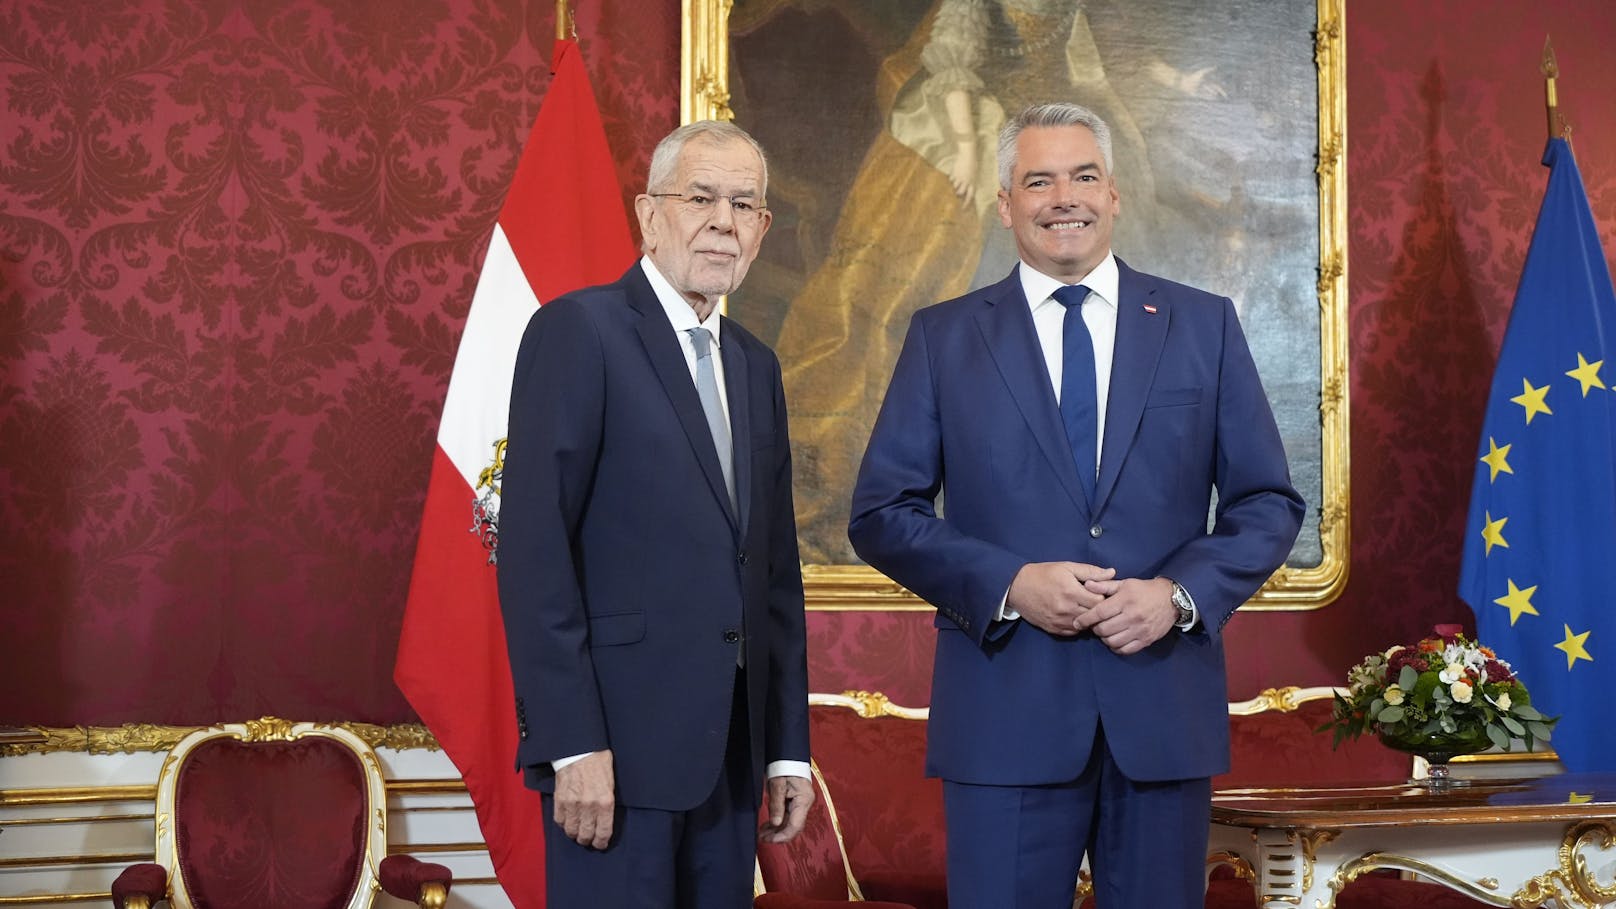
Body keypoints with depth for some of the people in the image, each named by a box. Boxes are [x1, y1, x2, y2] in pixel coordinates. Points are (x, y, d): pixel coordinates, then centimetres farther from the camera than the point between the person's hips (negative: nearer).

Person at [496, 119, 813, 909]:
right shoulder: (578, 331, -7)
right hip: (619, 736, -6)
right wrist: (572, 745, -18)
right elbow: (533, 548, -14)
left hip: (730, 748, 7)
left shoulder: (754, 365, 15)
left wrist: (788, 747, 12)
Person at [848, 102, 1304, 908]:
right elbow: (881, 513, 1)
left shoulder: (1203, 326, 7)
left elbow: (1268, 502, 7)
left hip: (1165, 707, 1)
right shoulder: (942, 337, 5)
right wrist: (1008, 584, -13)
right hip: (1005, 713, -1)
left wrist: (1182, 593, -11)